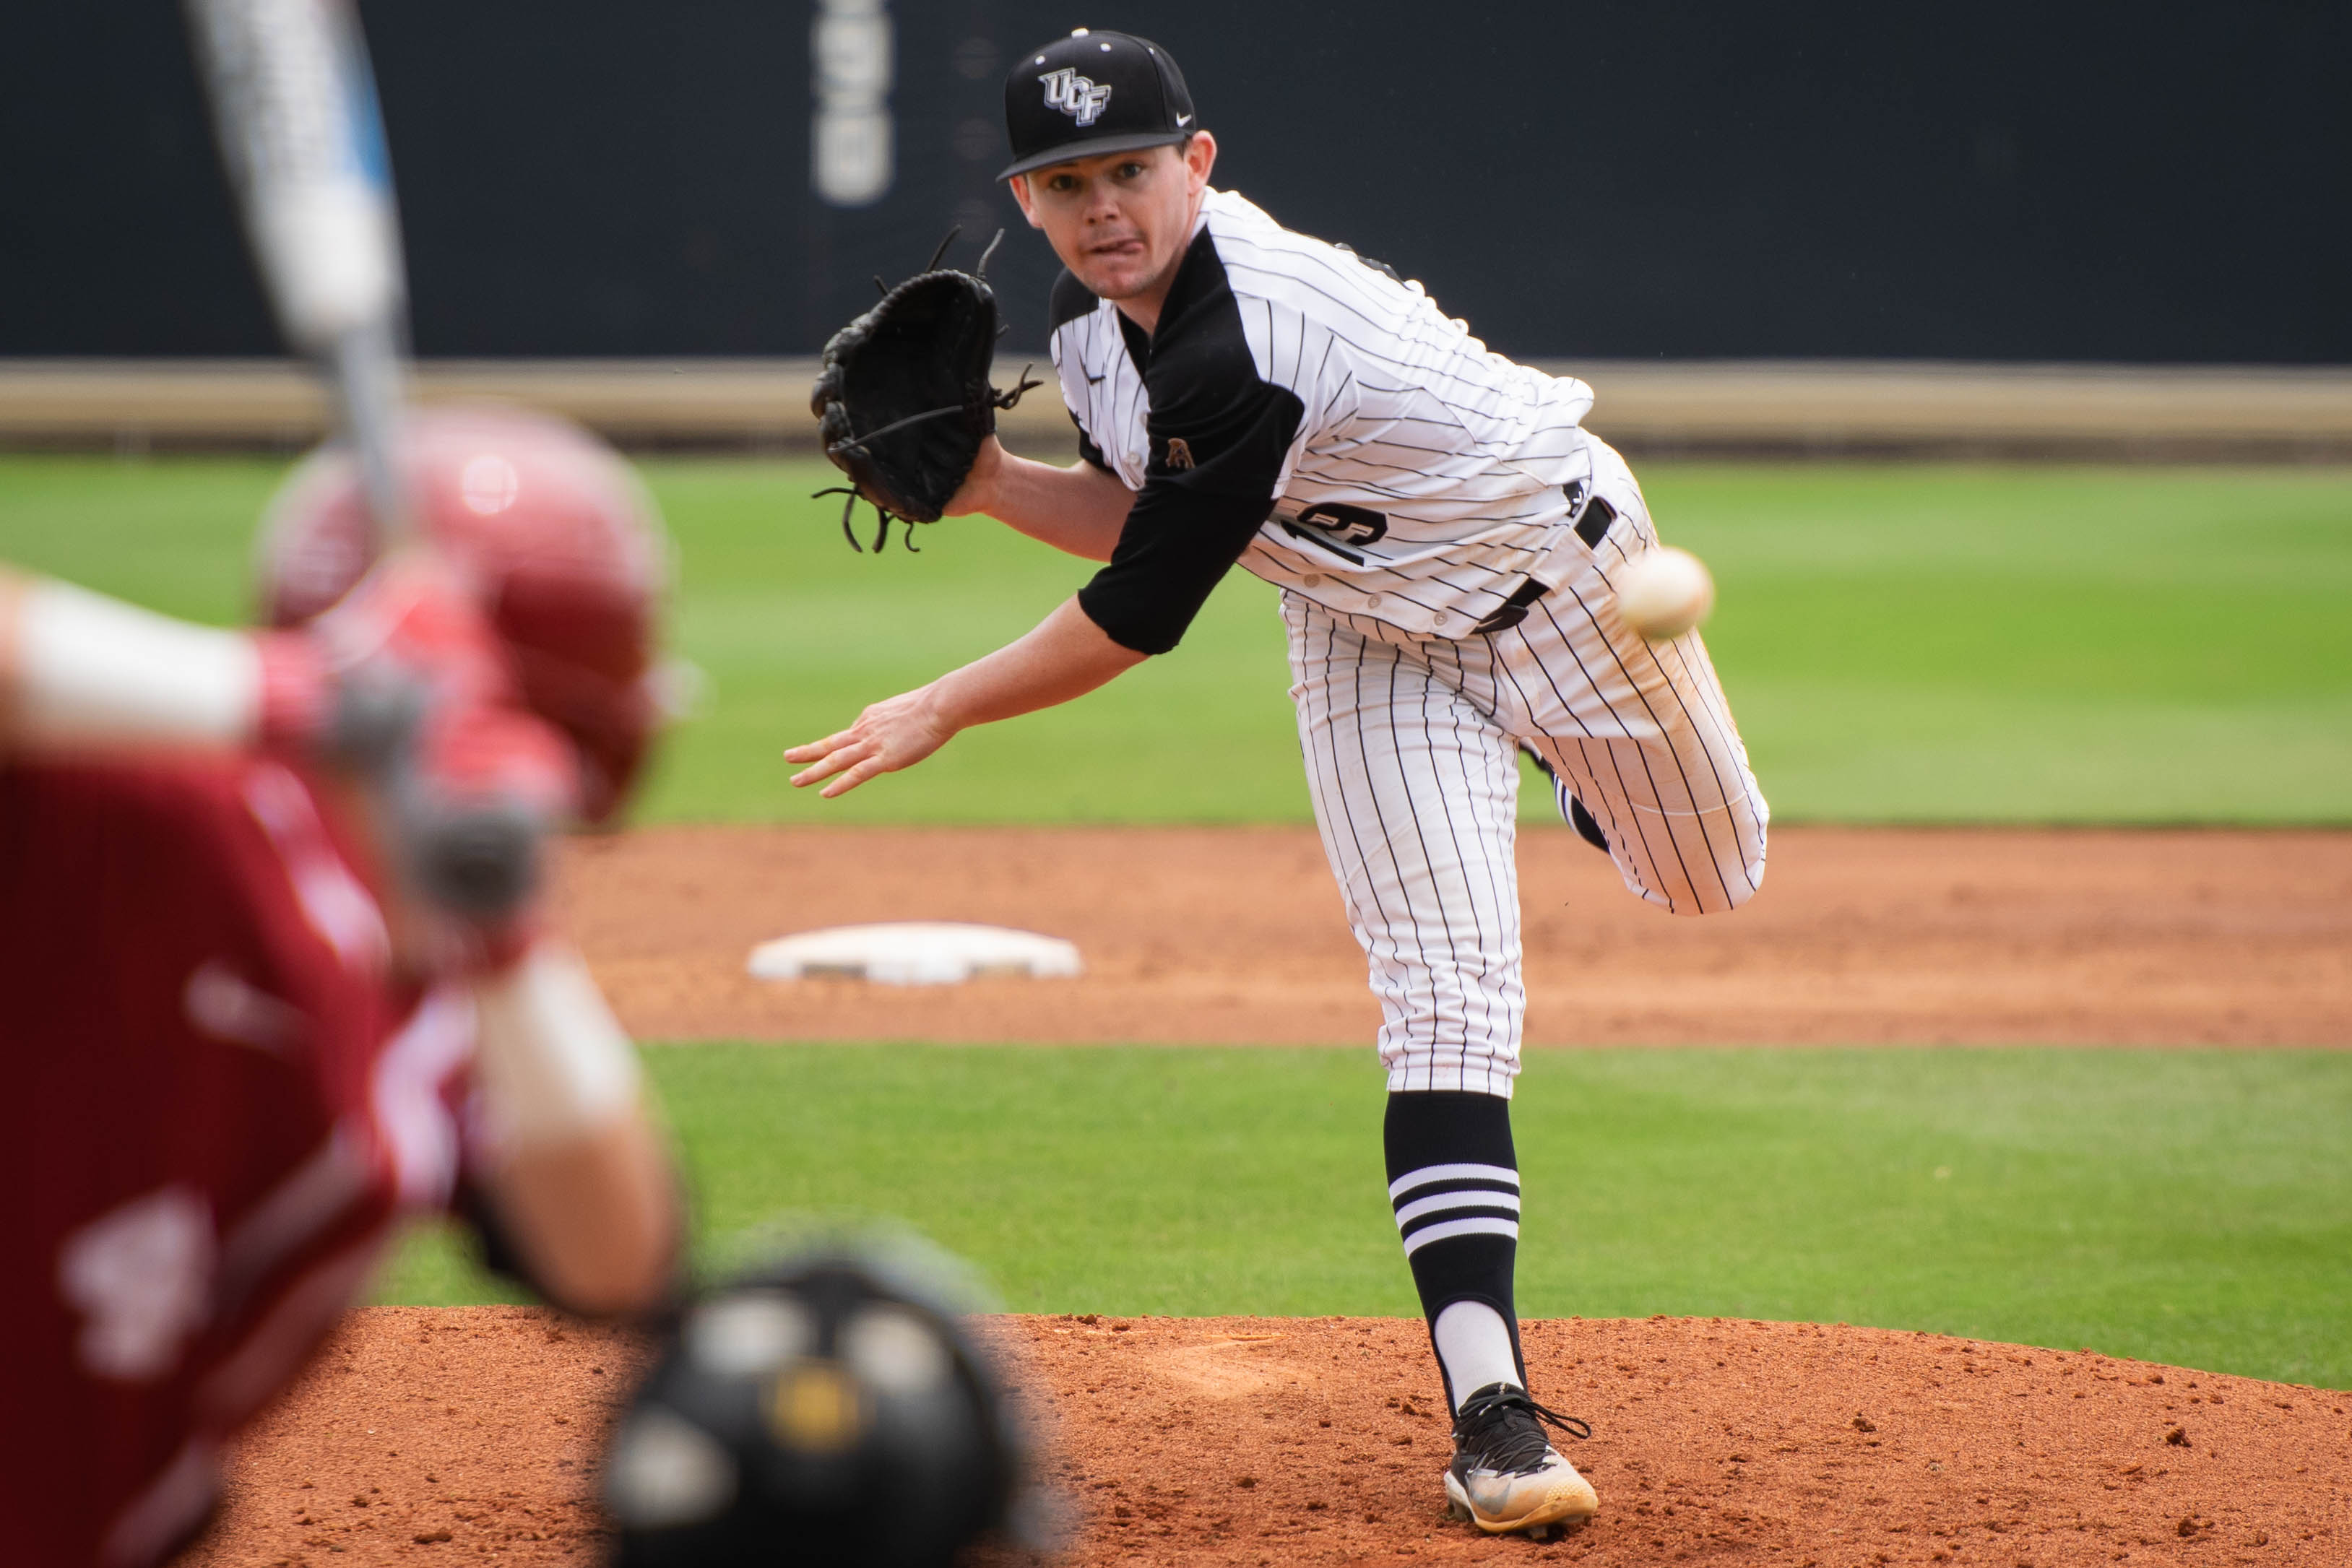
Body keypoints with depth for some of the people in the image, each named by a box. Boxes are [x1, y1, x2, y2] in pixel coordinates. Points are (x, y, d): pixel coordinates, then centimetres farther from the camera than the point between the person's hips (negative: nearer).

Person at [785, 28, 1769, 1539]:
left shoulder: (1243, 349, -39)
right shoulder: (1093, 309, -11)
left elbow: (1140, 616, -33)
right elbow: (1141, 515, 4)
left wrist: (945, 709, -23)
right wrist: (993, 484, -13)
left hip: (1553, 558, -5)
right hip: (1367, 622, 5)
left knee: (1710, 877, 16)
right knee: (1444, 992, -10)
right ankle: (1490, 1408, -20)